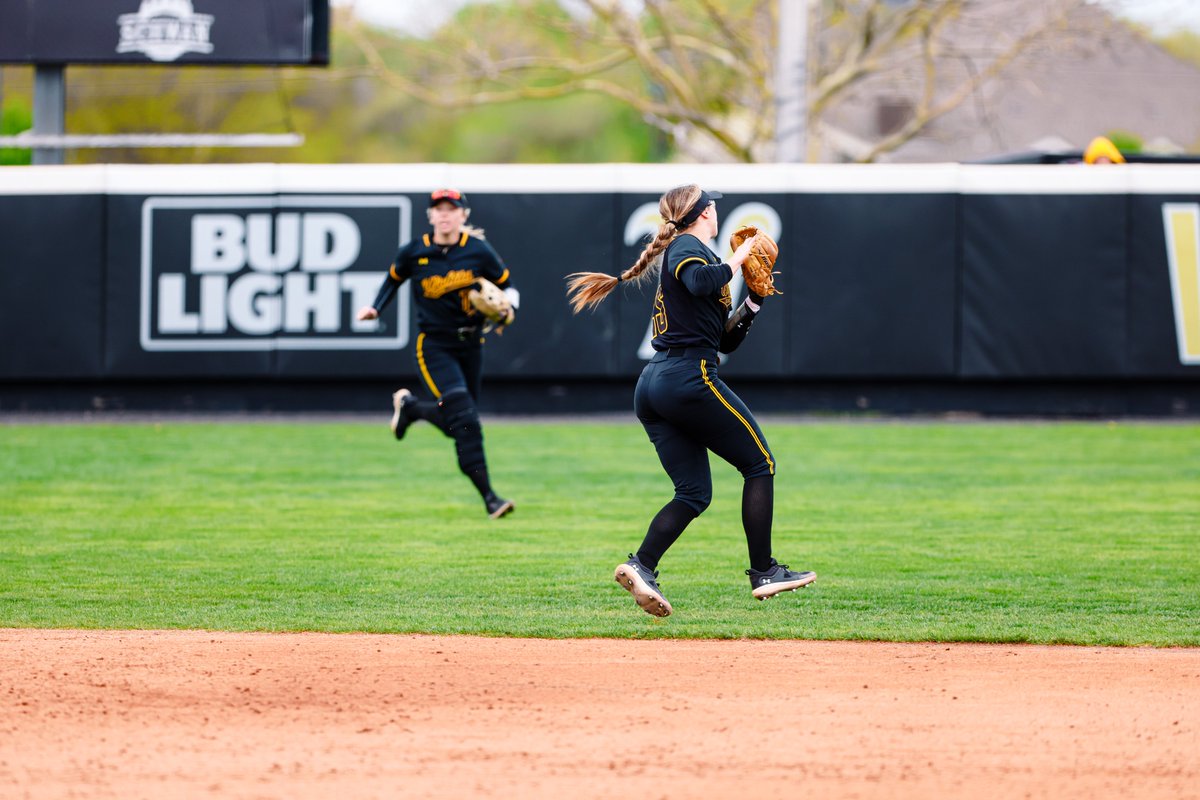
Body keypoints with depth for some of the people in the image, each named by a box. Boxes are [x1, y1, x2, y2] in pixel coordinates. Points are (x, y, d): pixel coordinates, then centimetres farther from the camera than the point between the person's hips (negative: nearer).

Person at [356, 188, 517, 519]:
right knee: (464, 420, -18)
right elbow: (394, 278, 14)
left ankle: (409, 407, 42)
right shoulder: (414, 253, -5)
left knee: (456, 422, 11)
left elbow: (508, 284, 6)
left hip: (470, 344, 3)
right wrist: (375, 308, 1)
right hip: (434, 345, -3)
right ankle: (488, 496, -16)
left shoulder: (478, 251, -5)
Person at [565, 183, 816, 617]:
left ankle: (641, 565, -12)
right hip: (689, 378, -9)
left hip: (651, 387, 9)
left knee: (694, 494, 6)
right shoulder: (688, 246, -2)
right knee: (759, 463, 3)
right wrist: (737, 260, -11)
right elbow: (701, 281, -28)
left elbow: (727, 340, 26)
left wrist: (753, 301, 16)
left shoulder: (683, 251, 25)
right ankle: (764, 572, 2)